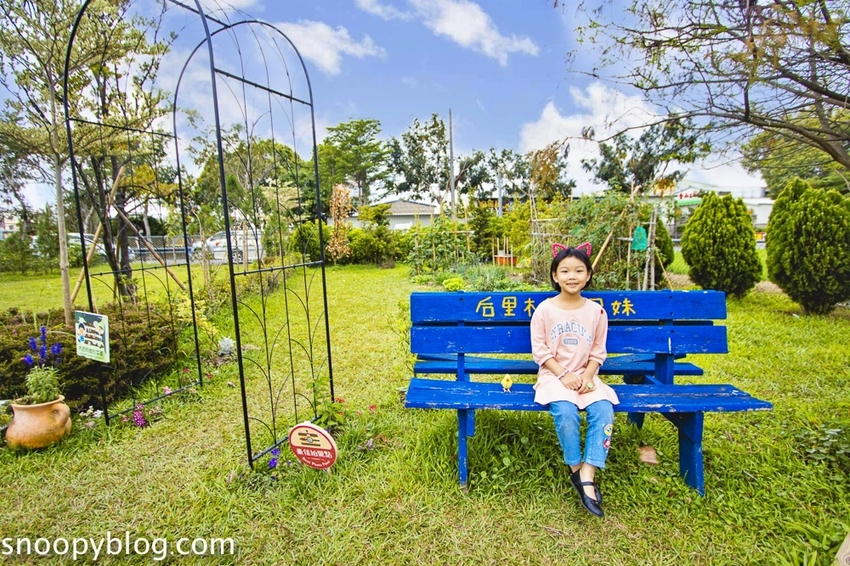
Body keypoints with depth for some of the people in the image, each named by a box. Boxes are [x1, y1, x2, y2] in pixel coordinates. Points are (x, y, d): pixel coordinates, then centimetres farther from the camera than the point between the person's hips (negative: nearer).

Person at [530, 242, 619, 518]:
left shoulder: (596, 311, 2)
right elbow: (540, 351, -6)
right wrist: (563, 375, -14)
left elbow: (598, 351, 5)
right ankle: (576, 469, -4)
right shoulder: (544, 310, -6)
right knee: (566, 412, -28)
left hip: (586, 377, 3)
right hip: (554, 376, -2)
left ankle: (588, 475, -17)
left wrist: (587, 376, -11)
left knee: (604, 410, -24)